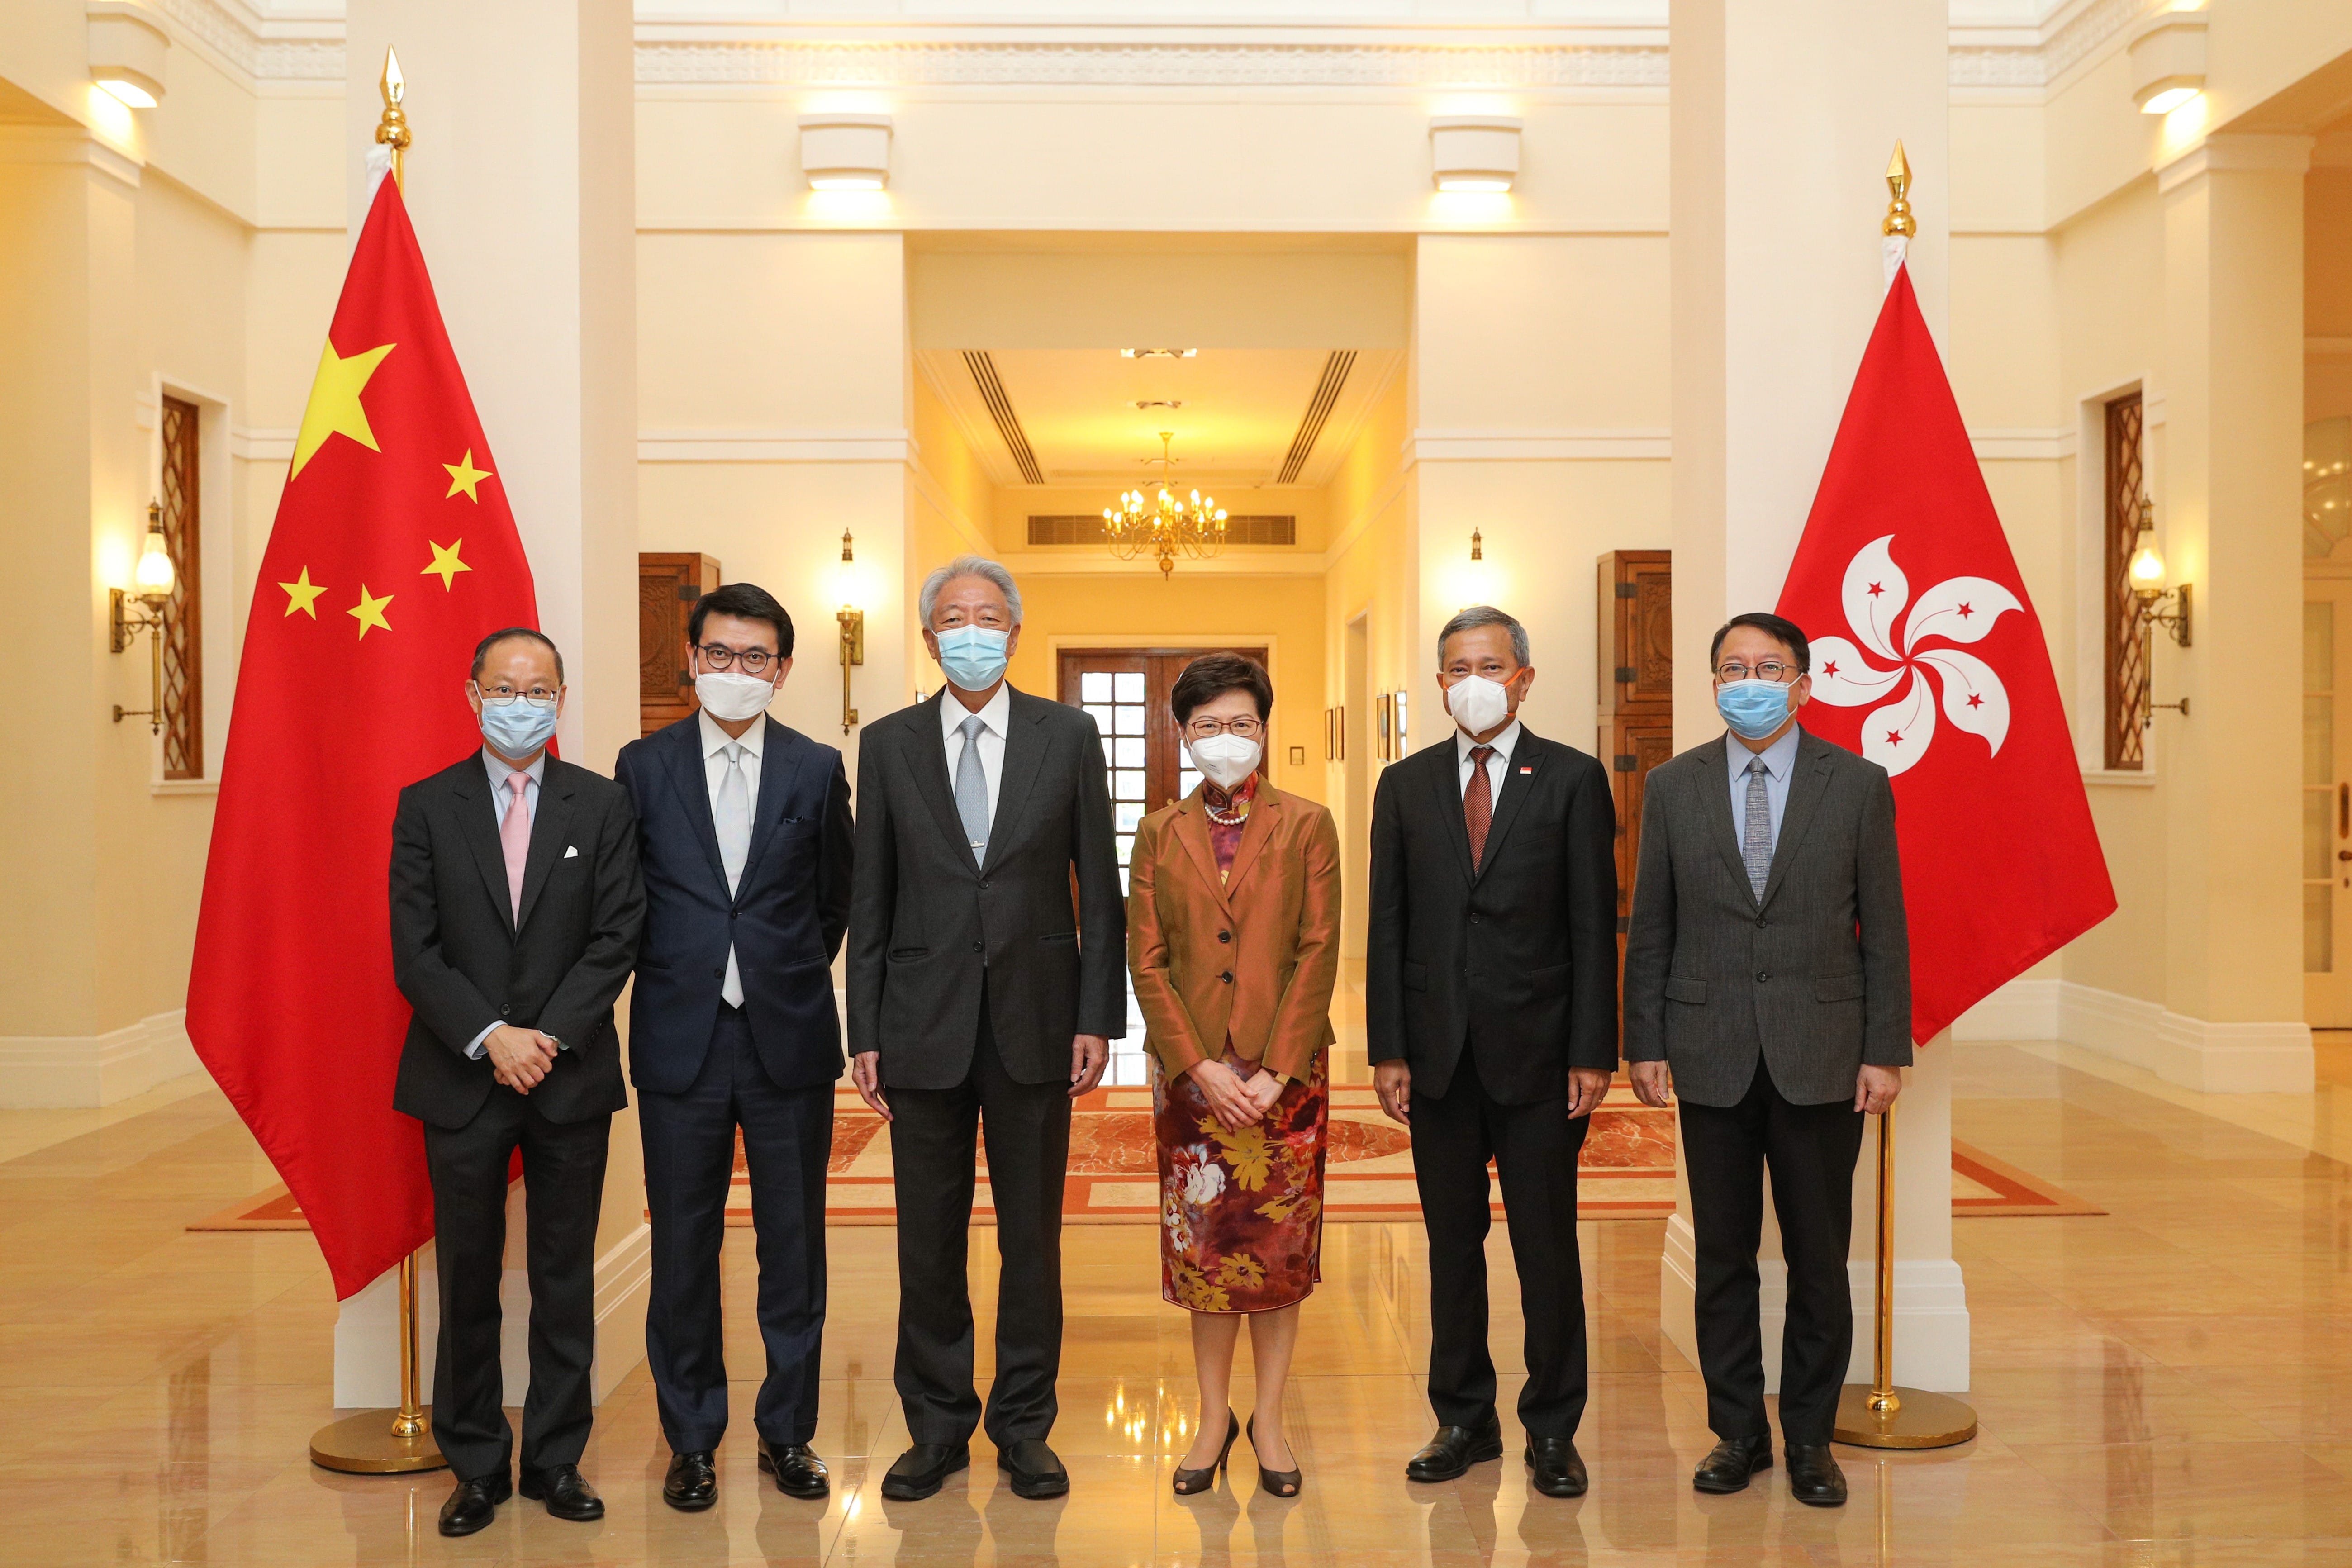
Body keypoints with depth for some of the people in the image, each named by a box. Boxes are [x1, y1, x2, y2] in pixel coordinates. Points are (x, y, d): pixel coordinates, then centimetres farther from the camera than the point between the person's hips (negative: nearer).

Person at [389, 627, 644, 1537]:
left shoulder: (603, 807, 3)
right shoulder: (426, 807, 3)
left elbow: (616, 939, -3)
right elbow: (415, 950, -3)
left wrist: (549, 1036, -13)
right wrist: (491, 1038, -14)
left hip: (572, 1079, 0)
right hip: (461, 1082, 0)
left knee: (565, 1282, 8)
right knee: (468, 1283, 8)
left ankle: (556, 1460, 20)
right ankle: (477, 1467, 21)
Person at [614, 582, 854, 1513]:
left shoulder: (817, 769, 3)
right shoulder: (644, 766, 3)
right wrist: (676, 980, 9)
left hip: (790, 1039, 0)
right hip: (680, 1041, 0)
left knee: (793, 1244, 8)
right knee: (684, 1248, 7)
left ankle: (788, 1431, 23)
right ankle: (692, 1440, 22)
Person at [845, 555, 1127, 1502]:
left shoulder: (1068, 736, 3)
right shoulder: (889, 745, 5)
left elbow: (1098, 888, 3)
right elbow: (870, 900, 5)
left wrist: (1099, 1018, -4)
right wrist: (864, 1034, 0)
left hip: (1034, 1024, 0)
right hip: (925, 1028, 1)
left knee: (1032, 1236, 9)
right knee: (928, 1241, 8)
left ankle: (1024, 1427, 23)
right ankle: (937, 1430, 24)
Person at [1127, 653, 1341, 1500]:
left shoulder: (1307, 826, 2)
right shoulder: (1159, 834, 7)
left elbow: (1318, 954, -4)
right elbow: (1146, 961, 1)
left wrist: (1276, 1073, -12)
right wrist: (1200, 1066, -10)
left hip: (1284, 1072, -1)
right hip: (1191, 1072, 1)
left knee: (1281, 1244, 5)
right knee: (1202, 1244, 7)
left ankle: (1269, 1417, 19)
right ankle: (1214, 1415, 21)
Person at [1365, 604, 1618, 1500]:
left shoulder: (1573, 780, 1)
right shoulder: (1405, 785, 8)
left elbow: (1594, 924, -2)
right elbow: (1388, 926, 7)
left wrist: (1593, 1053, -8)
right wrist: (1388, 1050, 0)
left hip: (1538, 1054, -2)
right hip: (1438, 1054, 3)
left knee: (1547, 1244, 4)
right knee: (1452, 1243, 11)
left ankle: (1552, 1429, 18)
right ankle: (1465, 1419, 24)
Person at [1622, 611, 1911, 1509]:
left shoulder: (1859, 786, 1)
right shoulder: (1672, 787, 4)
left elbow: (1884, 930, 1)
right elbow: (1650, 928, 6)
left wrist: (1887, 1053, -3)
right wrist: (1644, 1045, 1)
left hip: (1821, 1056, -1)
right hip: (1710, 1055, 1)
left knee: (1819, 1257, 7)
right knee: (1723, 1254, 8)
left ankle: (1810, 1438, 21)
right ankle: (1737, 1430, 22)